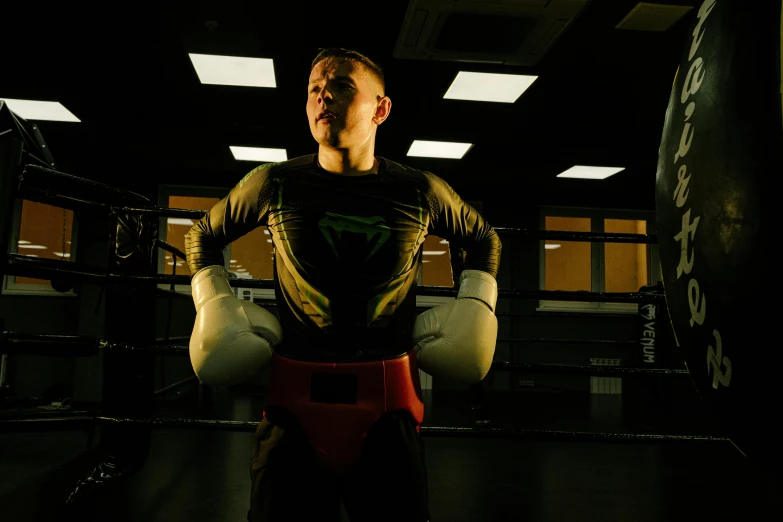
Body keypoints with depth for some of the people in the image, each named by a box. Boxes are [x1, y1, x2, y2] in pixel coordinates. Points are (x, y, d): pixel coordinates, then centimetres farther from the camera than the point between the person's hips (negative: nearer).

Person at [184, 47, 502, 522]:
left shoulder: (421, 193, 0)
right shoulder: (274, 184, 0)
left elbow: (482, 239, 21)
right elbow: (204, 235, 18)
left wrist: (476, 302, 8)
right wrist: (215, 302, 5)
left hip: (388, 407, 1)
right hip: (296, 399, 0)